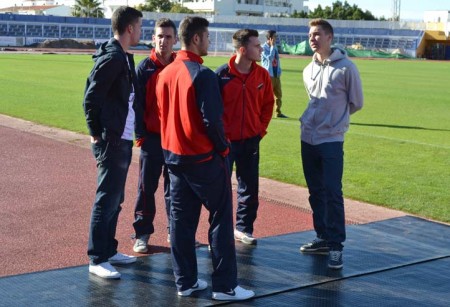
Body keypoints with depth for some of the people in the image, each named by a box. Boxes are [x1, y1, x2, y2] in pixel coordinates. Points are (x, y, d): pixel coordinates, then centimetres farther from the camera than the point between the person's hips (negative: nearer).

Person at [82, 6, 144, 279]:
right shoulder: (112, 58, -16)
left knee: (115, 198, 16)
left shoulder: (123, 57, 13)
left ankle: (109, 251, 26)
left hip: (122, 140, 10)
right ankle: (97, 260, 2)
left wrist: (137, 130, 12)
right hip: (111, 141, -10)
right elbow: (91, 99, -19)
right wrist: (97, 133, -12)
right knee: (107, 199, -5)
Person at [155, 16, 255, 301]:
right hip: (204, 158, -7)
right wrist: (223, 147, -5)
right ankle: (225, 286, 3)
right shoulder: (203, 74, -17)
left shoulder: (166, 73, 6)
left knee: (181, 219, 11)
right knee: (220, 219, 1)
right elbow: (212, 119, -20)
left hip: (174, 156, 7)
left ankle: (185, 281, 16)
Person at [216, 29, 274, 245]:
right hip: (226, 140, -4)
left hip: (251, 140, 4)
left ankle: (244, 228, 24)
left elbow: (268, 104, 11)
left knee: (250, 187, 10)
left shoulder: (262, 75, 1)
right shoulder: (222, 74, -12)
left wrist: (261, 129, 5)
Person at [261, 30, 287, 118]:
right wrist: (272, 46, -16)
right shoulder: (263, 48, -10)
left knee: (278, 94, 10)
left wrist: (279, 71, 8)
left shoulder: (275, 47, 14)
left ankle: (278, 112, 17)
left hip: (276, 75, 8)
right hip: (268, 75, -8)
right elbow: (270, 58, -22)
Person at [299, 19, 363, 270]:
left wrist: (335, 119, 8)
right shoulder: (309, 70, 9)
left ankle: (336, 246, -1)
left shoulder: (346, 67, -9)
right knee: (316, 192, 12)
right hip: (308, 138, 6)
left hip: (332, 140, -6)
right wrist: (321, 117, 12)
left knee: (333, 193, -8)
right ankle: (323, 237, 23)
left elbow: (356, 103, 0)